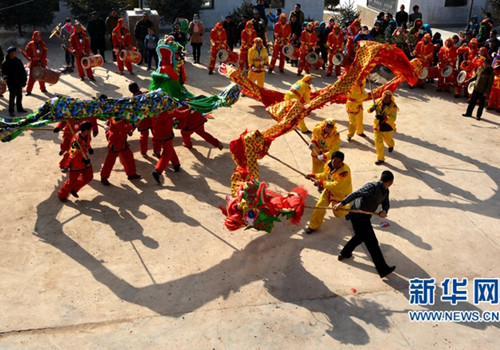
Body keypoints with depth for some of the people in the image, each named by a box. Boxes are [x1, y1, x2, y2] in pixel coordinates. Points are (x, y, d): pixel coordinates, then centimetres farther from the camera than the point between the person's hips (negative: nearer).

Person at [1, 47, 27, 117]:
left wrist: (24, 79, 8)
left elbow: (23, 71, 12)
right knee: (12, 97, -1)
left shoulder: (18, 61, 7)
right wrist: (6, 79, -18)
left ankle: (19, 108, 29)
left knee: (19, 96, 15)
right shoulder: (5, 63, -10)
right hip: (12, 84, -6)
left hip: (19, 82, 6)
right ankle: (11, 111, 6)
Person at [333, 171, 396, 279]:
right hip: (359, 216, -10)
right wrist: (342, 203, -29)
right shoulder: (373, 187, -24)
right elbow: (356, 194, -27)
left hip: (365, 216, 10)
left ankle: (344, 253, 49)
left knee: (361, 236, 31)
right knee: (372, 243, -2)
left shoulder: (385, 191, 5)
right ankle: (383, 269, 7)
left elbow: (386, 204, 12)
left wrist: (384, 211, -11)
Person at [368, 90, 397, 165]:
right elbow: (369, 109, -3)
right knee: (378, 142, -4)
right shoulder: (378, 102, -9)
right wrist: (372, 108, -28)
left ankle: (391, 145, 63)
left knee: (388, 140, 24)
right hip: (377, 126, 2)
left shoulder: (393, 106, -20)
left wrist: (383, 117, -44)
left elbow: (393, 119, -28)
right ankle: (380, 159, 10)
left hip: (387, 128, -2)